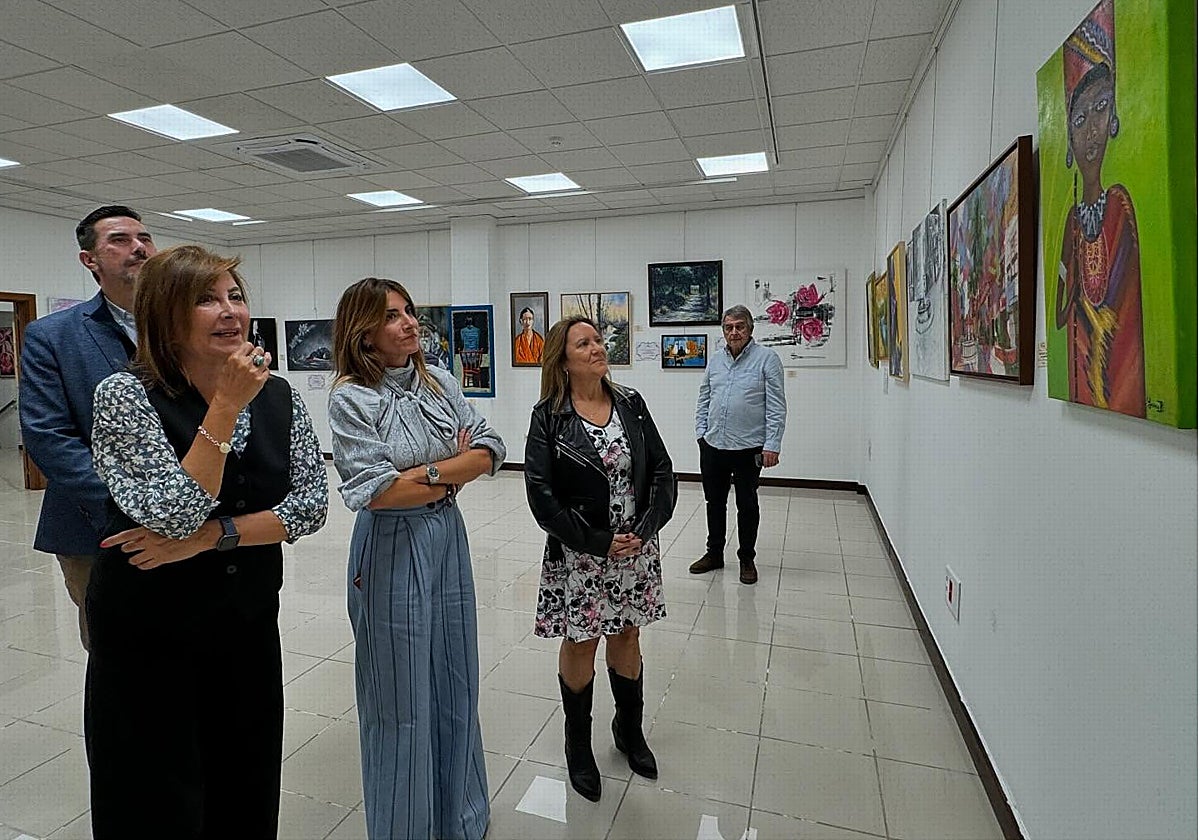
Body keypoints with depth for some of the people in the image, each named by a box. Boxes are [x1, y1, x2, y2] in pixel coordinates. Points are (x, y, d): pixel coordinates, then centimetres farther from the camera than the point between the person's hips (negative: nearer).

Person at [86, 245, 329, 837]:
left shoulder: (279, 397, -3)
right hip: (148, 635, -3)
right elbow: (179, 515, -23)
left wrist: (210, 536, -19)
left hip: (249, 625, 4)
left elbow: (311, 504, -8)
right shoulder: (125, 395, -14)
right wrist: (226, 406, -26)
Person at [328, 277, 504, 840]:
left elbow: (489, 449, 0)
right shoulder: (351, 398, -12)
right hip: (392, 548, -5)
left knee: (457, 683, 18)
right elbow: (376, 491, -20)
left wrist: (430, 472, -13)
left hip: (449, 538, 6)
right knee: (402, 699, 9)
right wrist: (454, 469, -10)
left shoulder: (438, 381, 4)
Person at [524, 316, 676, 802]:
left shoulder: (631, 404, 1)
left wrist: (644, 530, -12)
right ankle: (578, 745, 35)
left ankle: (629, 730, 42)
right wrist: (599, 543, -16)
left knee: (626, 636, 17)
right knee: (580, 643, 11)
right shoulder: (548, 416, -9)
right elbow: (541, 493, -13)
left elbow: (662, 471, 1)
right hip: (578, 554, -3)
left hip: (636, 548, 3)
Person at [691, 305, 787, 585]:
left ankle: (746, 559, 23)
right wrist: (701, 432, 9)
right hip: (712, 446, 5)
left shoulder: (766, 358, -5)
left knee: (747, 505, 8)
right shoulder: (716, 361, 11)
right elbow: (703, 400, 18)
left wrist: (772, 445, -14)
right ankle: (714, 553, 31)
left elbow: (776, 406, -9)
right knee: (714, 502, 15)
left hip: (748, 447, -5)